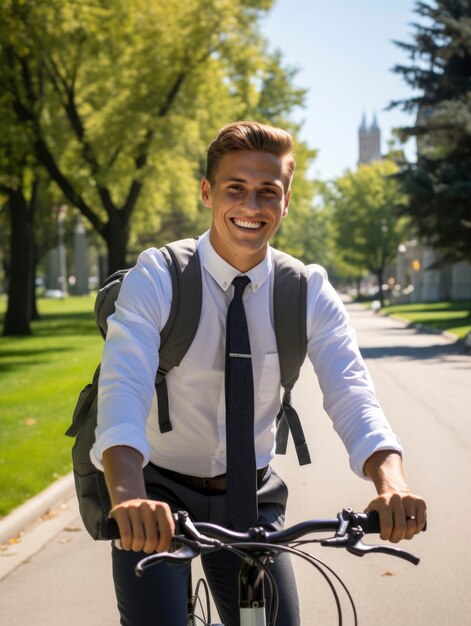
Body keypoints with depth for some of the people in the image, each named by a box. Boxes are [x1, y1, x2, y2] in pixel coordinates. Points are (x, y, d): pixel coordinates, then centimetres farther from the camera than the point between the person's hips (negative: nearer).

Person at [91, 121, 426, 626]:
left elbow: (352, 396, -18)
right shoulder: (156, 279, -15)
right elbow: (123, 387, -29)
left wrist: (391, 482, -39)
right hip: (159, 495, -2)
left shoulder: (309, 292, -7)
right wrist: (129, 497, -49)